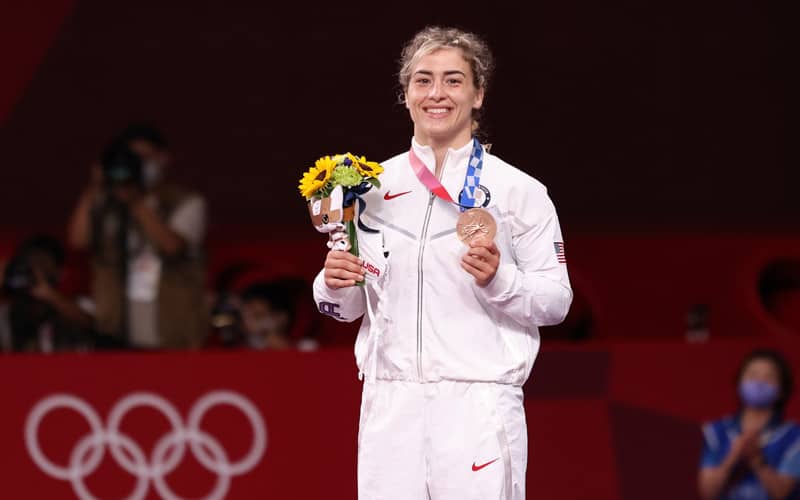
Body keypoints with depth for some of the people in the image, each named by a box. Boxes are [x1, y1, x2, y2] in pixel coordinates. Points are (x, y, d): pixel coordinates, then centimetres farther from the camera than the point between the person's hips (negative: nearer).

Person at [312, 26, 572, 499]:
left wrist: (499, 279, -17)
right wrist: (334, 284, -3)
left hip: (478, 404, -3)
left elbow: (557, 302, 1)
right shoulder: (374, 186, 11)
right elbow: (349, 307, 19)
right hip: (390, 404, 3)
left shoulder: (518, 190, 1)